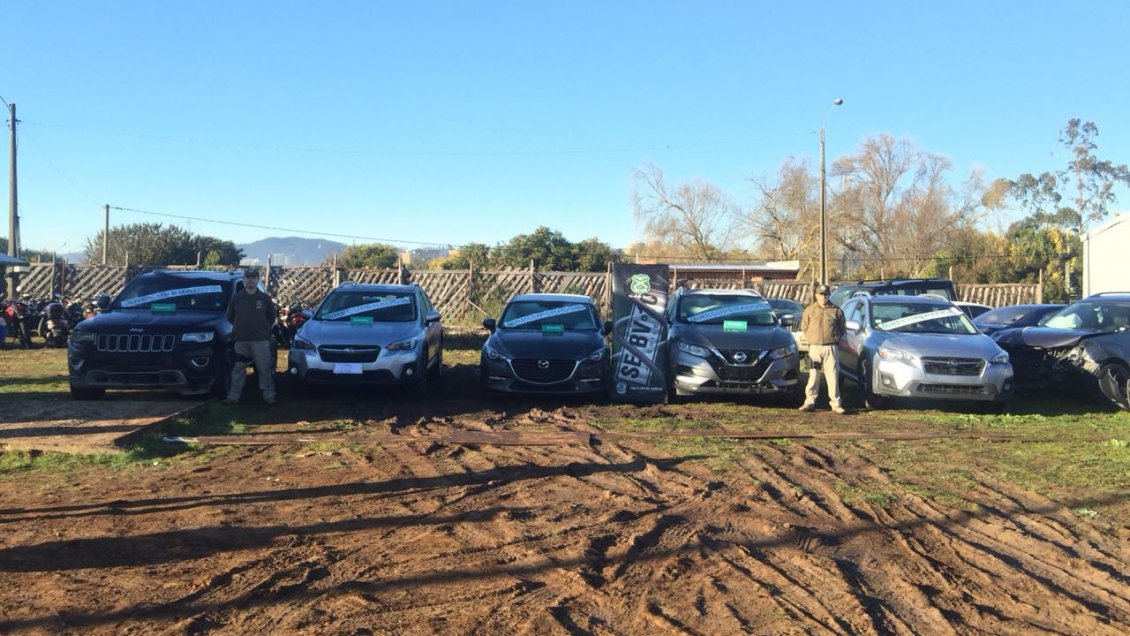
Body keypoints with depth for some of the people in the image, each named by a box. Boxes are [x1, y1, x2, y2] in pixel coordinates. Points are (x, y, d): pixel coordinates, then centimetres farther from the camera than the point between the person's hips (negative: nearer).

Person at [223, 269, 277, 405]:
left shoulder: (265, 298, 5)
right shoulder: (236, 298, 5)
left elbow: (271, 317, 15)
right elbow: (230, 316, 16)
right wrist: (240, 327, 15)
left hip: (261, 339, -1)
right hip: (240, 340, 1)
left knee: (265, 368, -2)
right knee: (238, 369, 4)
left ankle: (269, 395, 3)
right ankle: (233, 396, 9)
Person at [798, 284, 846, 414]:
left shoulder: (836, 311, 5)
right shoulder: (809, 310, 7)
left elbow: (841, 329, 14)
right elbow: (804, 327, 14)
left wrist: (835, 339, 6)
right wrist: (813, 338, 7)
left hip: (831, 348, -1)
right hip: (814, 348, 1)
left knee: (833, 375, -2)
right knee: (813, 376, 2)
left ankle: (835, 403, 2)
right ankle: (810, 402, 6)